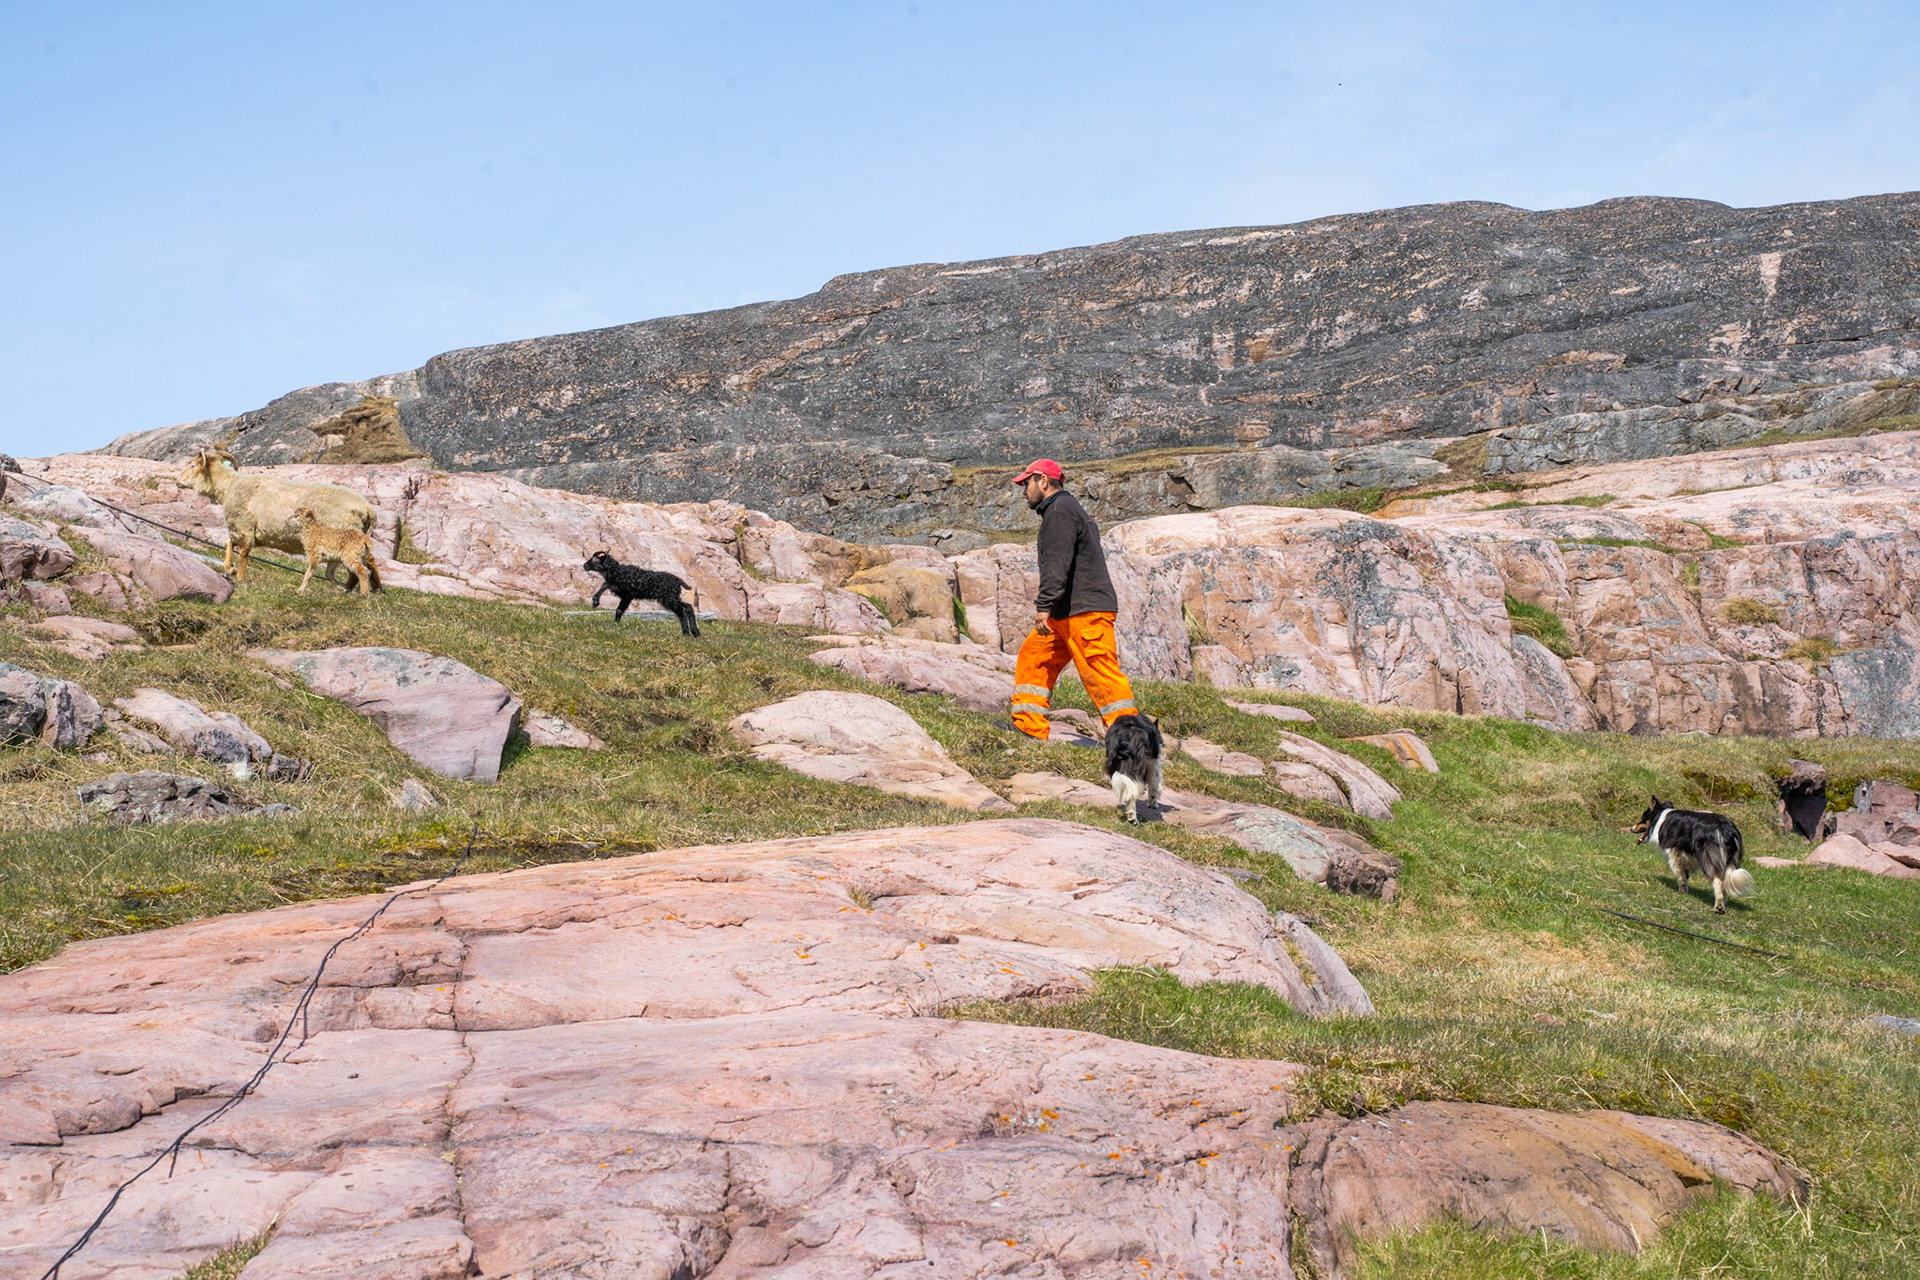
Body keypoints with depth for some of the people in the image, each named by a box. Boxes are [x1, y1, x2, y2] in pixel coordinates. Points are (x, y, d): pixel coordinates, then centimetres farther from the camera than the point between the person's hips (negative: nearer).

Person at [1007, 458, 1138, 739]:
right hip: (1066, 612, 11)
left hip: (1085, 611, -11)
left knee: (1099, 672, -12)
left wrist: (1044, 605, -24)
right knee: (1032, 658, 10)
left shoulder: (1059, 510, -10)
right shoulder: (1067, 508, 24)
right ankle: (1029, 727, 10)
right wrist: (1048, 599, 28)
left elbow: (1057, 562, -21)